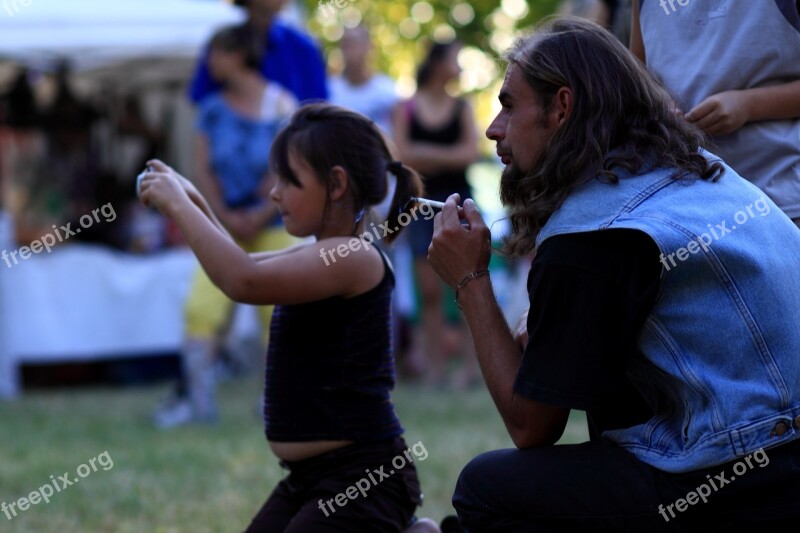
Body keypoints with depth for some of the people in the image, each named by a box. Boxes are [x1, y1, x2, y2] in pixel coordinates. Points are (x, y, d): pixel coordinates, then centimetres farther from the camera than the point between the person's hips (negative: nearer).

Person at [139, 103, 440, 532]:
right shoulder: (321, 257, 13)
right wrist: (195, 205, 16)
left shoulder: (354, 257, -18)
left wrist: (179, 207, -19)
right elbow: (245, 266, 32)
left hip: (362, 476, -10)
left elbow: (244, 282, -31)